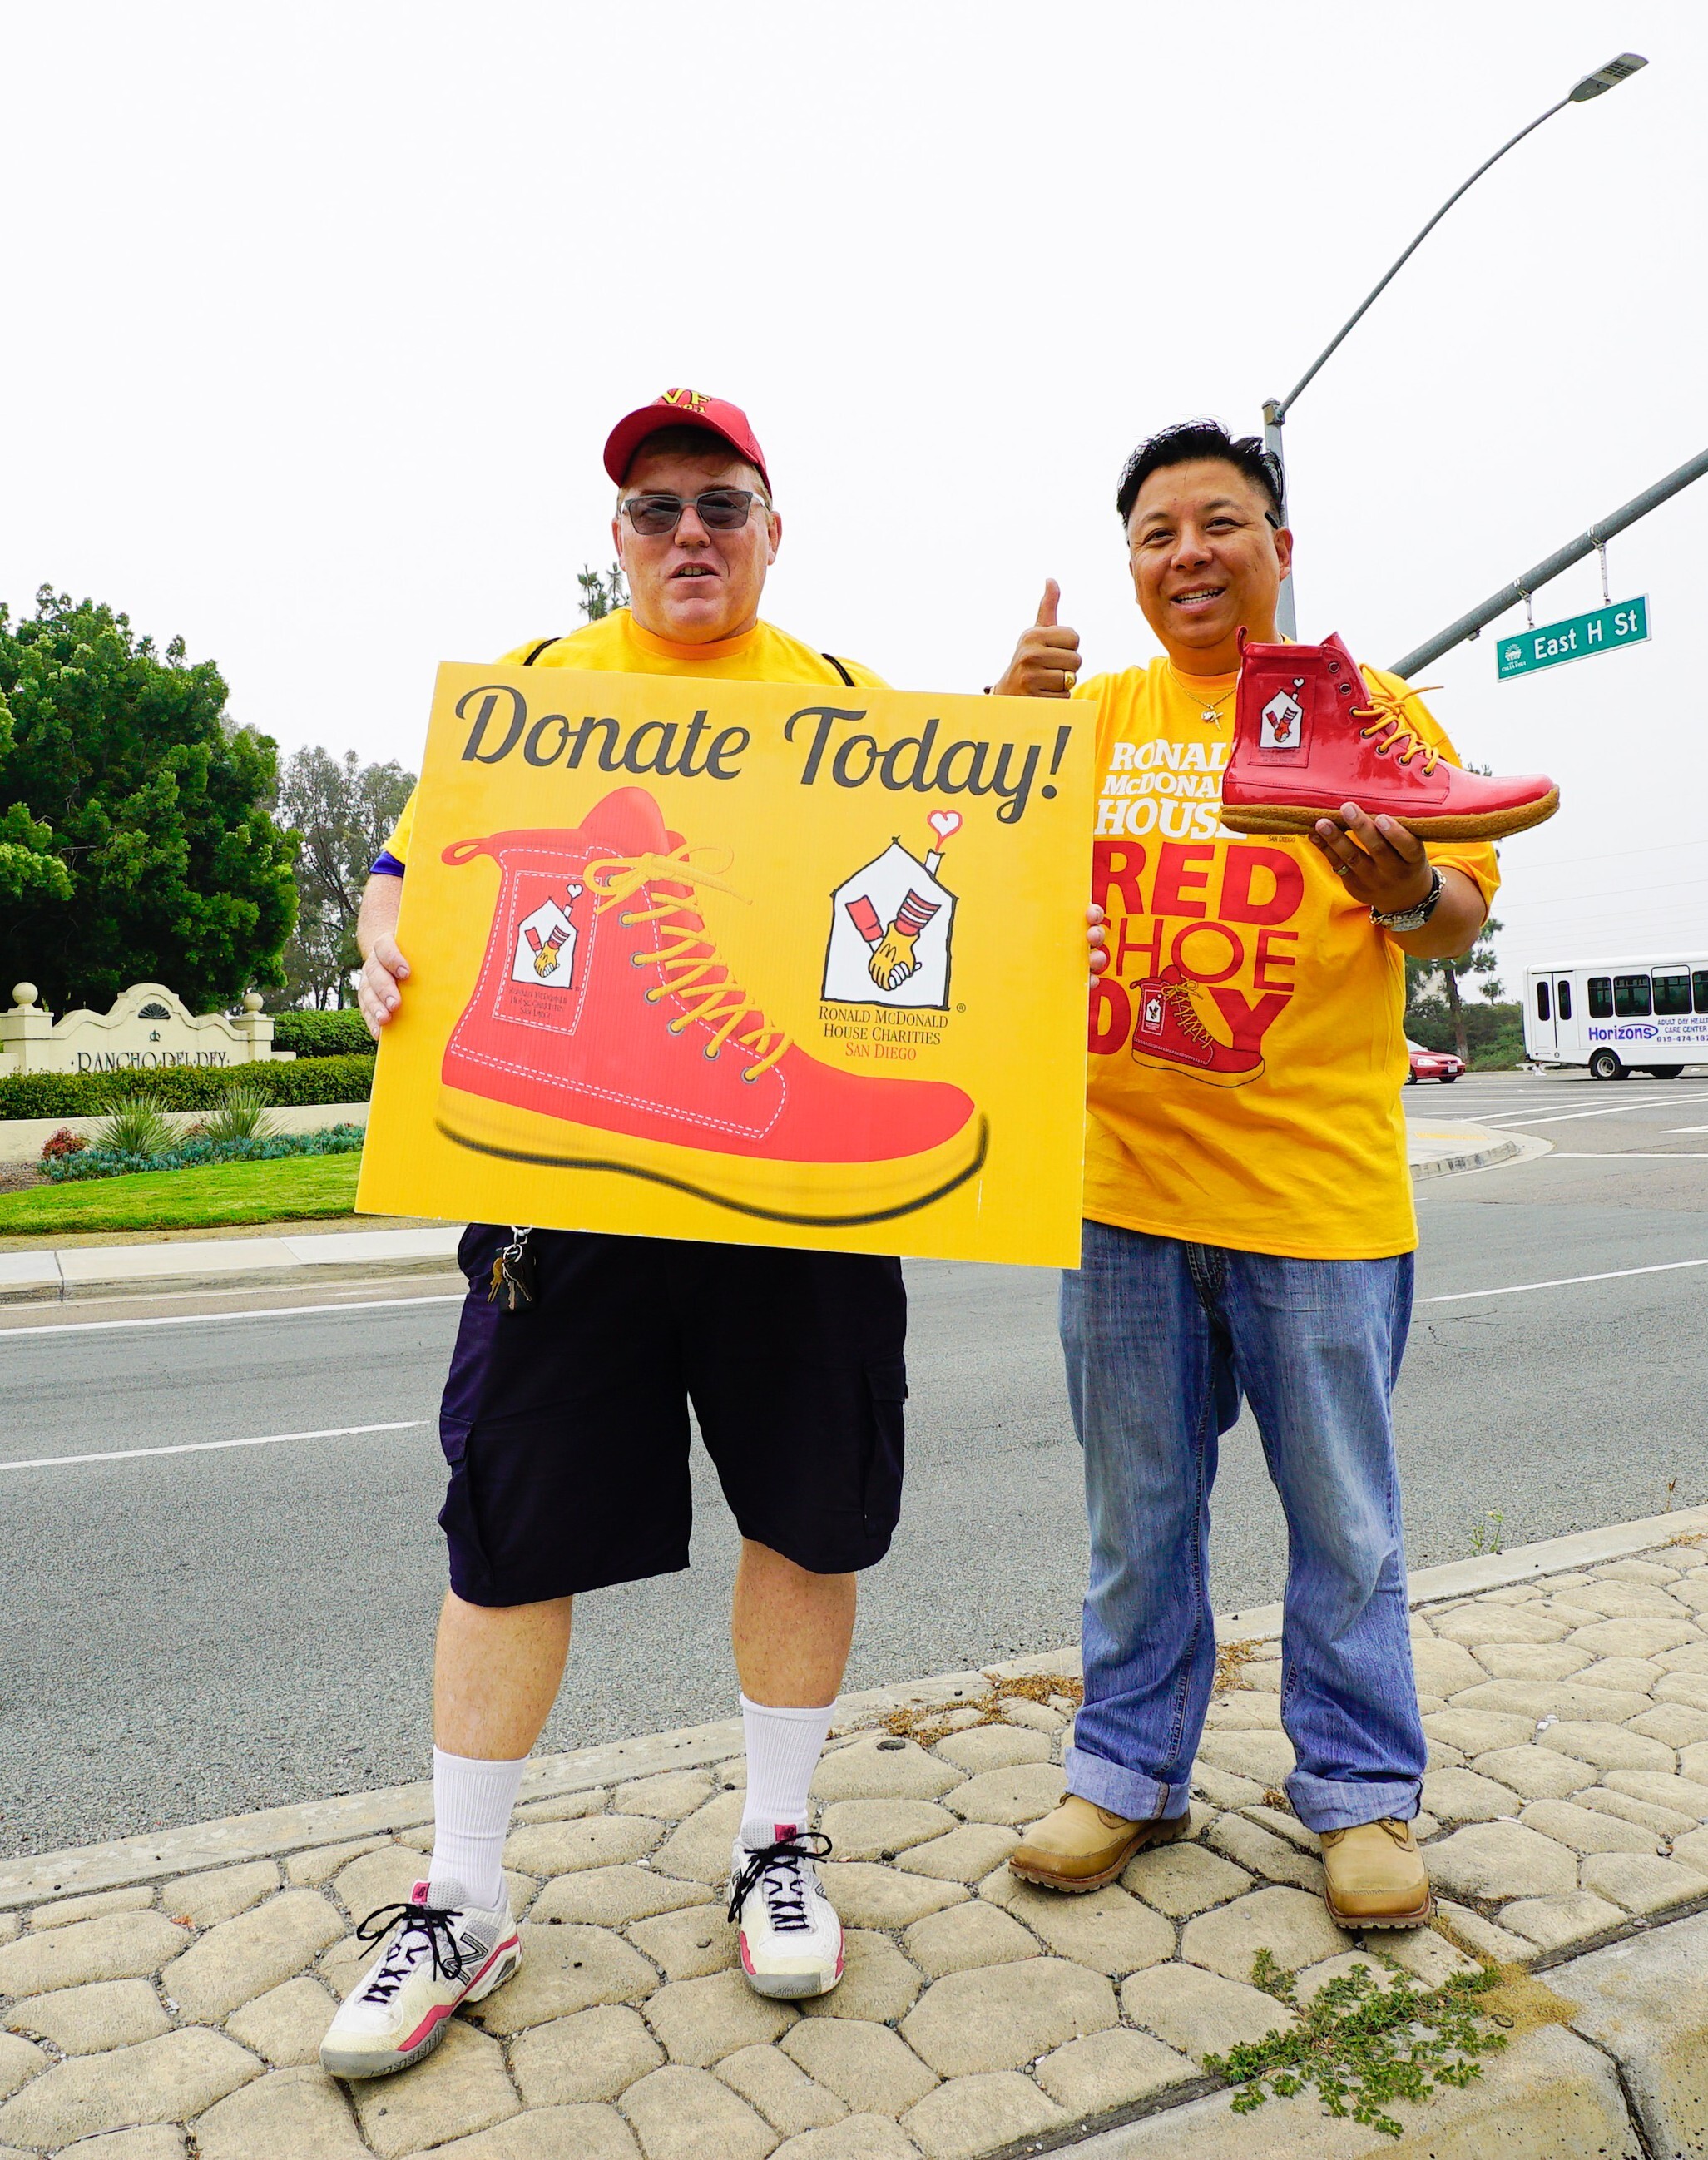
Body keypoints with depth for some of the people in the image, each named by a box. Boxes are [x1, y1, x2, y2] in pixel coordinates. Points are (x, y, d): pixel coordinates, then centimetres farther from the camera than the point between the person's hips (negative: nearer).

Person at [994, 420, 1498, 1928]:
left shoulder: (1367, 708, 4)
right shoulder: (1097, 713, 11)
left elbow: (1468, 914, 0)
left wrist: (1409, 891, -23)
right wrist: (1006, 723, -11)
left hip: (1316, 1185, -2)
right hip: (1122, 1181, 2)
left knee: (1345, 1520, 9)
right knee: (1137, 1513, 14)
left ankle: (1362, 1790, 29)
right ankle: (1130, 1774, 30)